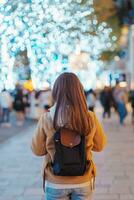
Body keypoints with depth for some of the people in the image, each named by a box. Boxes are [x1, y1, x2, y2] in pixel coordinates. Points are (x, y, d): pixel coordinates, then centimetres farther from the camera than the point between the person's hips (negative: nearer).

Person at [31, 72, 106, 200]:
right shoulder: (90, 118, -13)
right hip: (83, 182, 1)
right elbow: (99, 145, 2)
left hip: (56, 183, -1)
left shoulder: (46, 119, -16)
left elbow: (37, 150, -4)